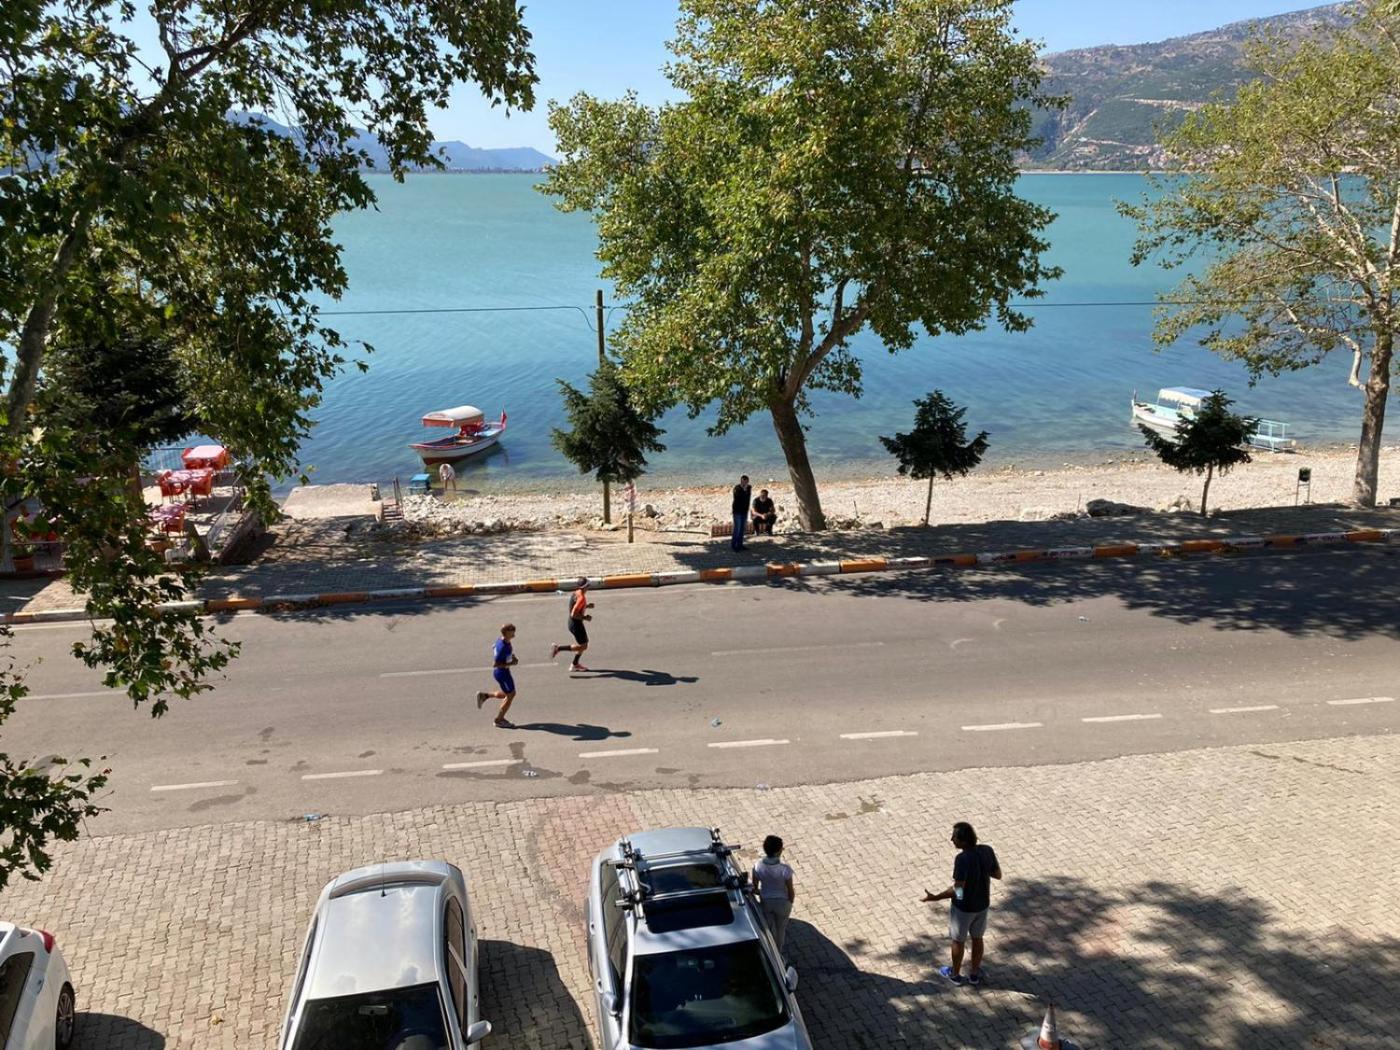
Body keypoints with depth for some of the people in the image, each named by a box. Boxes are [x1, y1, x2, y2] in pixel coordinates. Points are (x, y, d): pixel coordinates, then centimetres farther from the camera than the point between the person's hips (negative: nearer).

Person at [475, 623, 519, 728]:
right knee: (510, 695, 6)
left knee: (509, 694, 23)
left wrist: (513, 656, 4)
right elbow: (495, 664, -28)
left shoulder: (502, 640, -2)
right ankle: (499, 720, 20)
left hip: (502, 672, 9)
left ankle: (484, 695, 26)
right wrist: (510, 664, -24)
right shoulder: (503, 647, -30)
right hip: (502, 673, -9)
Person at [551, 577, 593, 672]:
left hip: (572, 622, 10)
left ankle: (575, 664, 28)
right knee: (583, 646, -2)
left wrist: (587, 606, 9)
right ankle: (558, 648, -3)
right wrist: (585, 617, -18)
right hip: (576, 623, -10)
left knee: (584, 643, 20)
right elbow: (573, 614, -28)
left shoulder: (576, 593, 5)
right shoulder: (581, 598, -25)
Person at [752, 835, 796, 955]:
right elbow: (791, 891, -18)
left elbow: (754, 888, -8)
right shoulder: (785, 870, -32)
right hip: (782, 903, -2)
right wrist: (790, 901, 3)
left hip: (765, 902, 3)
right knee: (780, 929, 25)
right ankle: (778, 954, 45)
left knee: (769, 928, 28)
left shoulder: (758, 867, -23)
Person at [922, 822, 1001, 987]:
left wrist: (935, 897, -20)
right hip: (983, 905, 5)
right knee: (977, 938, 24)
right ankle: (974, 974, 40)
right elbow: (998, 875, 0)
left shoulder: (962, 859, -32)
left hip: (963, 908, -5)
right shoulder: (988, 851, -14)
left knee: (958, 941, 18)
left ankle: (955, 974, 37)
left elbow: (957, 890, -29)